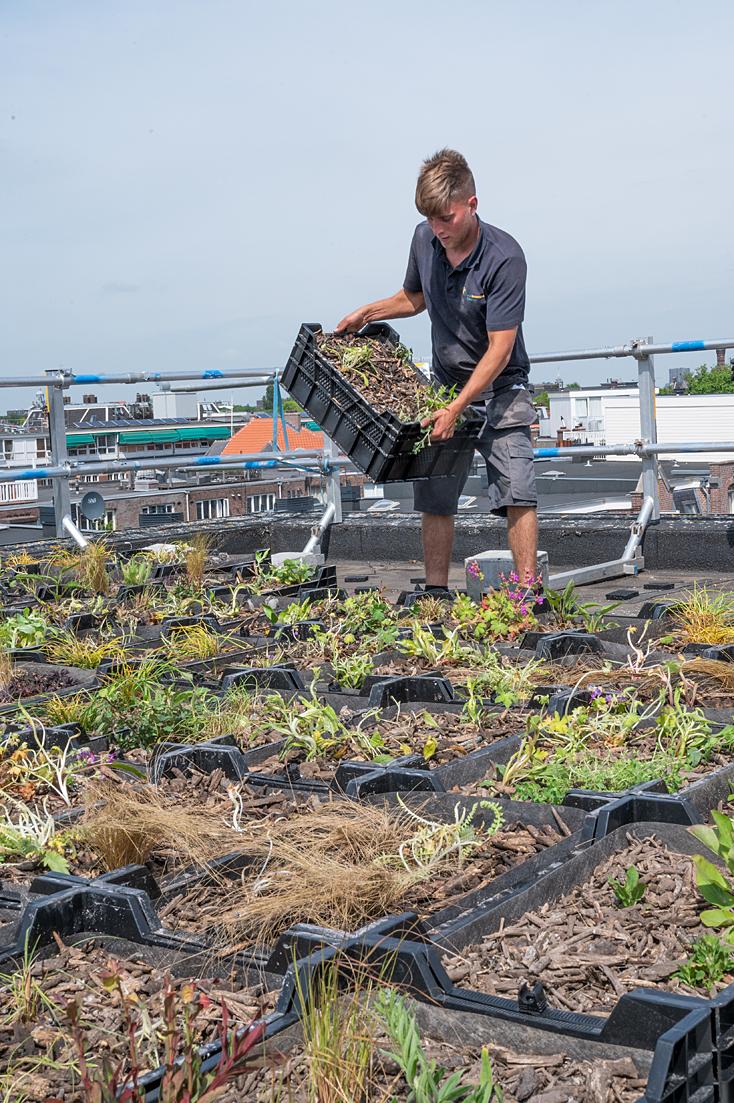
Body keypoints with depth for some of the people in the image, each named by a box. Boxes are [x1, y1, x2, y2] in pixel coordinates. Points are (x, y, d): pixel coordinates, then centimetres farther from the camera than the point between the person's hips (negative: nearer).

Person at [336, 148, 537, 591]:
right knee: (434, 496, 2)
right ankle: (436, 592, 10)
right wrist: (368, 312, 4)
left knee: (516, 492, -13)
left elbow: (499, 349, -23)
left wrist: (456, 409, -28)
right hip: (446, 385, 5)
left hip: (500, 388, -5)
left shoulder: (504, 257, -22)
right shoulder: (425, 239, -3)